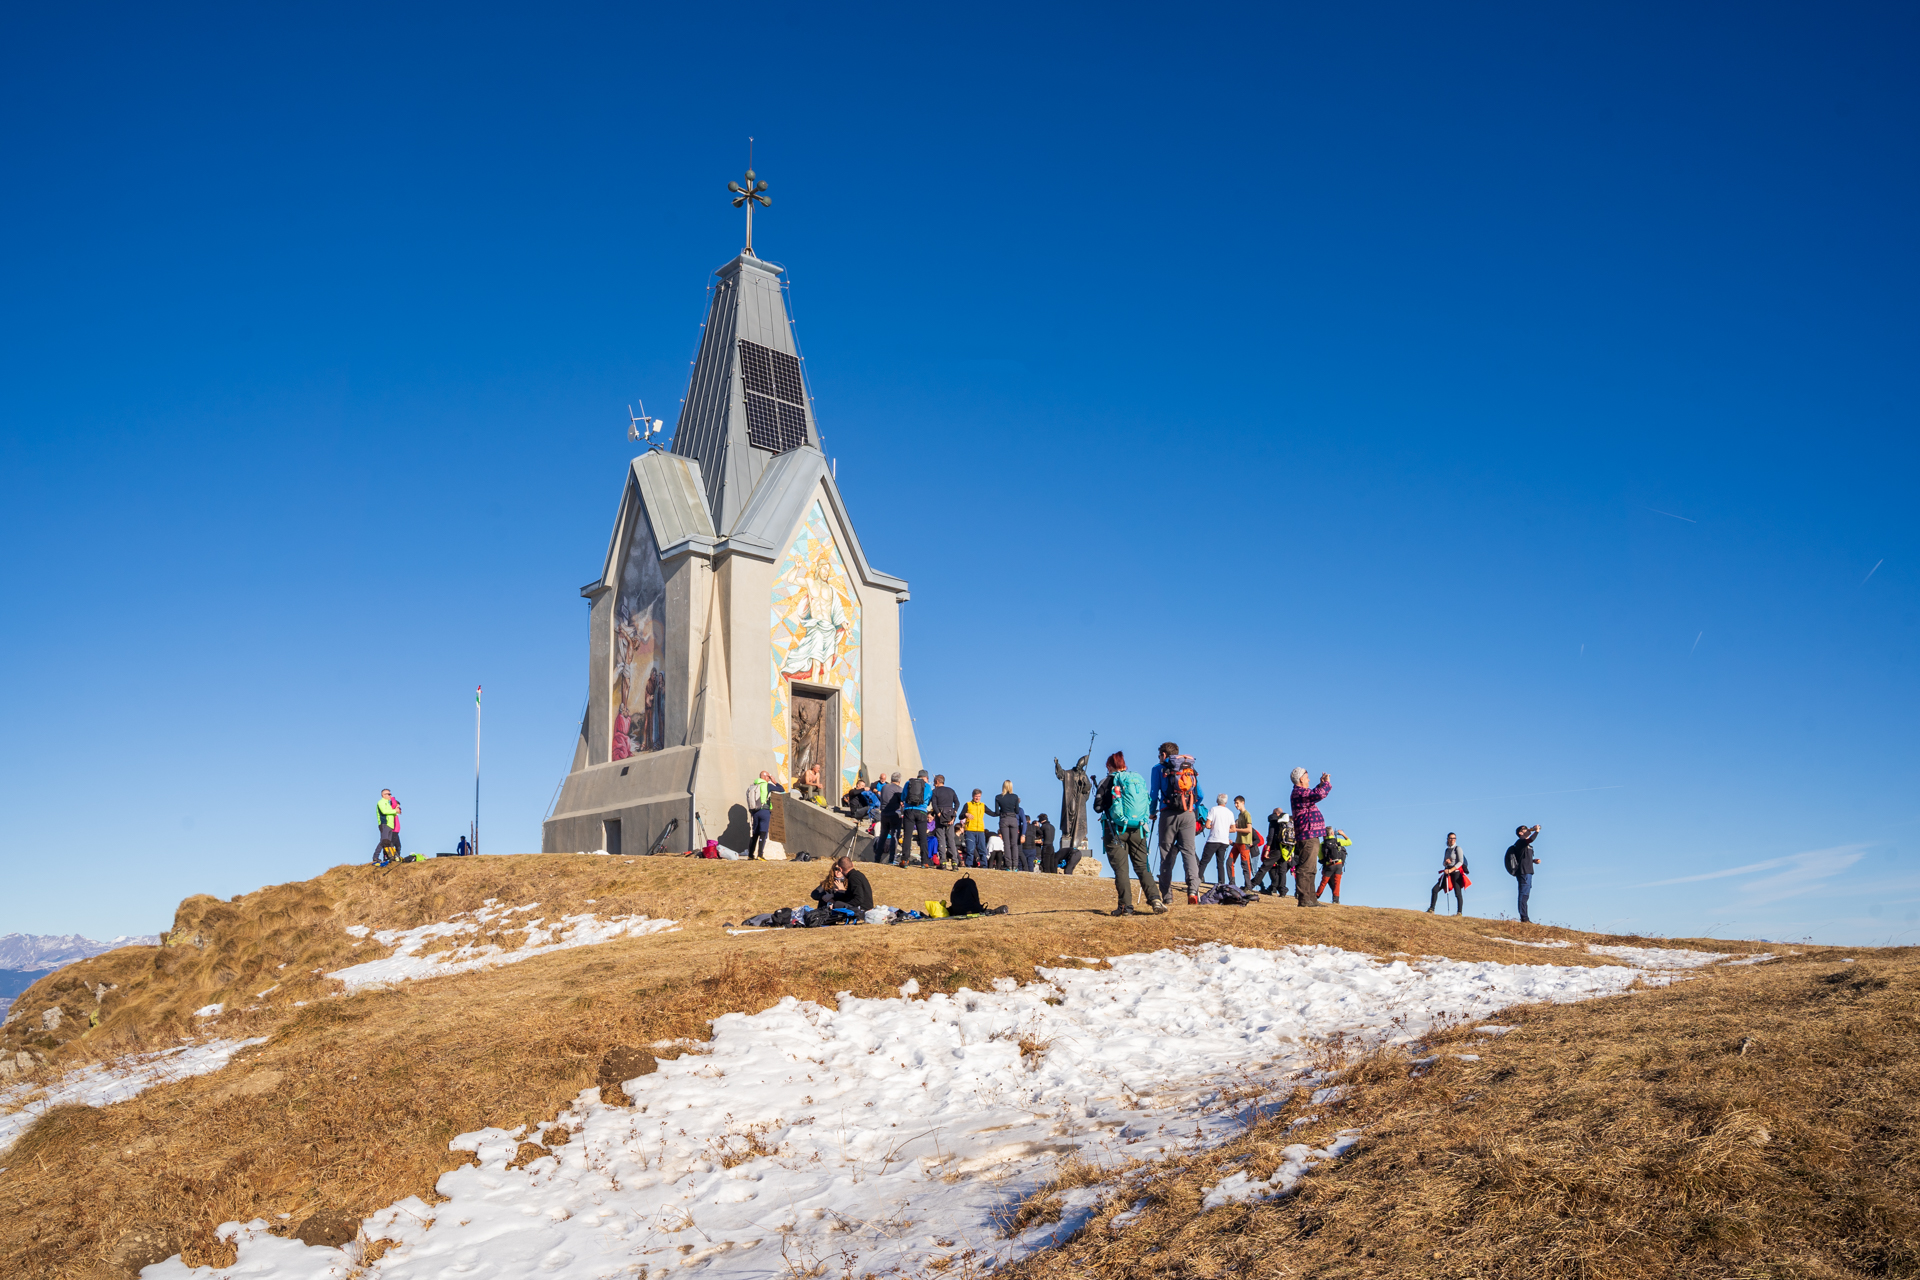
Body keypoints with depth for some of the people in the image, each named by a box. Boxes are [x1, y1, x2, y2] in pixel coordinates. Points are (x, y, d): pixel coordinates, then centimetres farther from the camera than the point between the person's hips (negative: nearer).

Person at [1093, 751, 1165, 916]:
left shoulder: (1108, 781, -2)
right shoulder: (1139, 780, 9)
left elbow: (1098, 807, 0)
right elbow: (1147, 806, 13)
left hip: (1116, 830, -3)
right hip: (1138, 830, 3)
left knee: (1121, 869, 0)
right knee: (1142, 867, 7)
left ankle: (1126, 905, -8)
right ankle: (1154, 899, -9)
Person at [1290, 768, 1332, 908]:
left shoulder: (1300, 792, 19)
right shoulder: (1299, 793, -14)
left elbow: (1313, 795, 38)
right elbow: (1319, 795, -27)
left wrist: (1321, 784, 25)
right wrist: (1327, 783, -10)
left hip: (1310, 837, 11)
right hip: (1308, 837, -11)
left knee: (1310, 870, 14)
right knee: (1306, 869, -11)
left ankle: (1310, 898, 19)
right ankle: (1303, 899, -13)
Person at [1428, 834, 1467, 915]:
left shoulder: (1457, 849, -3)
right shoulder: (1447, 850, 17)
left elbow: (1460, 862, -12)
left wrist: (1451, 870, -20)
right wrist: (1446, 862, -5)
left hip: (1456, 872, -7)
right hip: (1447, 872, 7)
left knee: (1458, 893, -8)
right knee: (1435, 889, -2)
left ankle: (1459, 912, -1)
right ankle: (1431, 910, 0)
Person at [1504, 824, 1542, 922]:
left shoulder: (1526, 844, 23)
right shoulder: (1520, 842, -8)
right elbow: (1530, 840, -30)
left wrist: (1533, 861, 15)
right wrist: (1536, 831, -27)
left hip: (1527, 872, 10)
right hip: (1523, 872, -10)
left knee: (1525, 895, 10)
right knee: (1524, 895, -13)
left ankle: (1525, 919, 13)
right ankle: (1523, 918, -16)